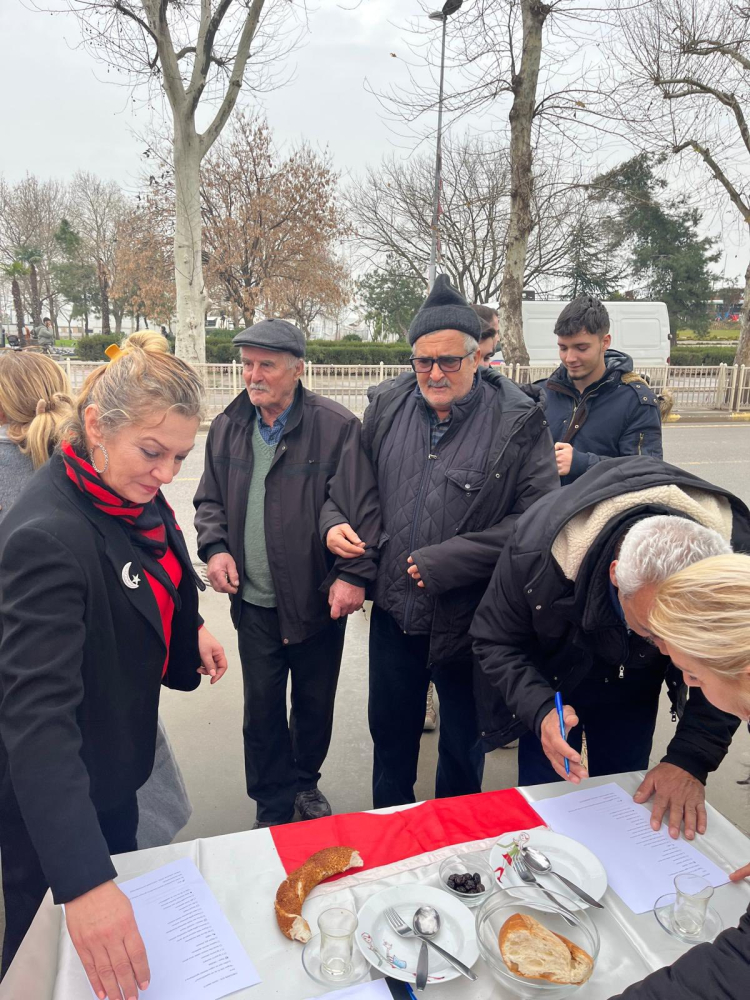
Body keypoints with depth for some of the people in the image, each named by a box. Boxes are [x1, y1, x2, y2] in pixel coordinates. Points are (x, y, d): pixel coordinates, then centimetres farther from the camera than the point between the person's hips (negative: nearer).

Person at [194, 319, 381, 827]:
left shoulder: (336, 426, -12)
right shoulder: (228, 427, 3)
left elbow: (361, 505, -14)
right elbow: (210, 500, 13)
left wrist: (354, 574, -18)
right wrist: (215, 547, -3)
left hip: (319, 599, -3)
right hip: (254, 601, 3)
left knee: (315, 703, 17)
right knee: (262, 709, 12)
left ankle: (305, 782, 44)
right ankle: (273, 807, 33)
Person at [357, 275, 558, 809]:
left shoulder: (519, 422, -13)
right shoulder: (386, 405, -1)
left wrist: (444, 562, -21)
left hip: (468, 620, -3)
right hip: (393, 611, 4)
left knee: (462, 743, 20)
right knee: (390, 734, 23)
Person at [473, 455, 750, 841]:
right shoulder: (538, 549, -40)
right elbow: (496, 642, -23)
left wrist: (691, 759, -25)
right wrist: (540, 710, -39)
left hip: (635, 685, 2)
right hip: (552, 681, -2)